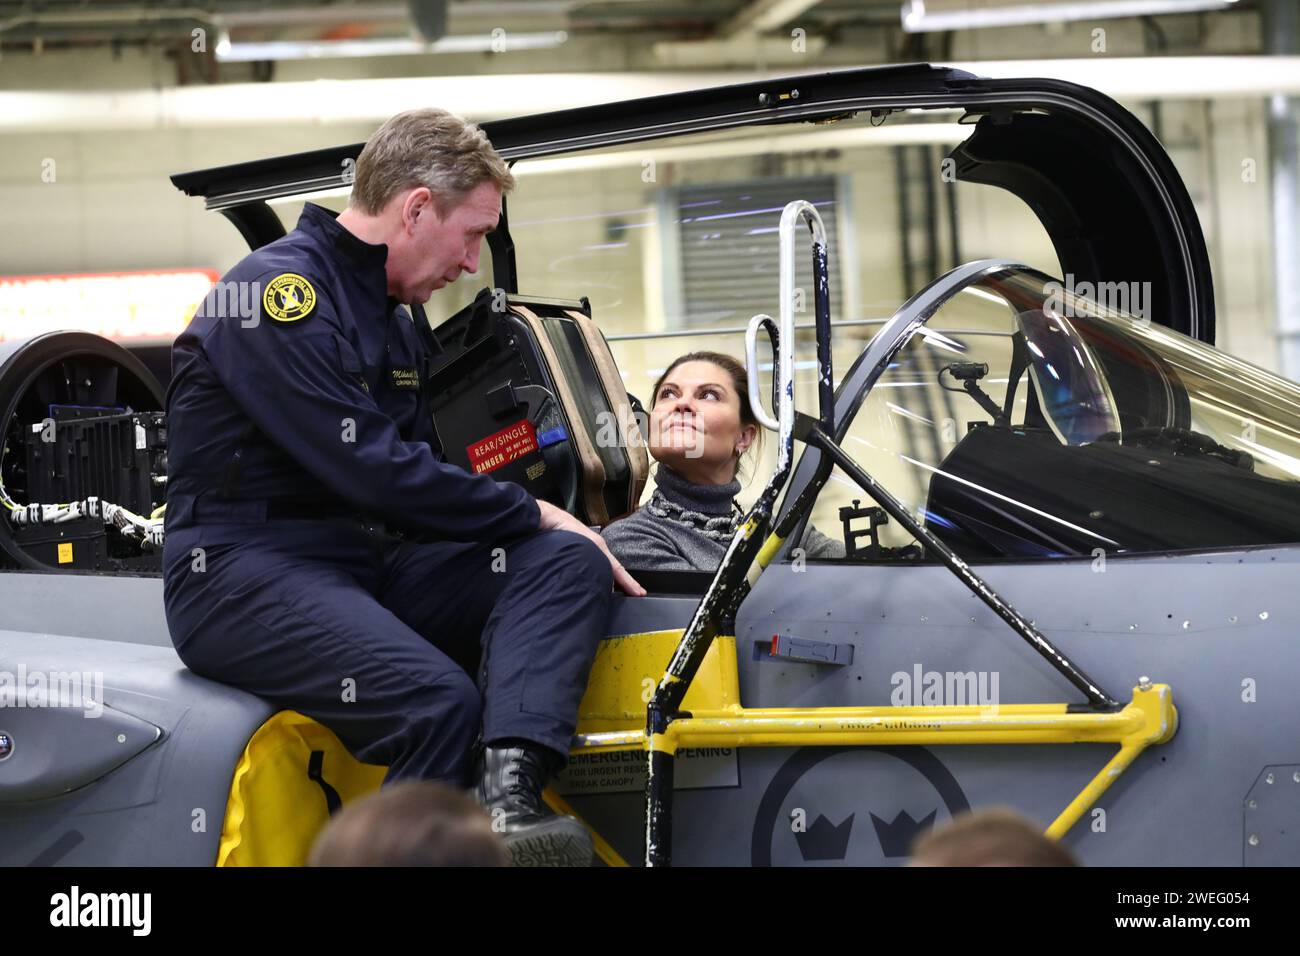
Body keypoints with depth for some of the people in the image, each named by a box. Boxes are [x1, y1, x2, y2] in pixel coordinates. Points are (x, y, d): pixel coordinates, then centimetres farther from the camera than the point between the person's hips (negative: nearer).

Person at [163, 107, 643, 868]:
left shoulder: (398, 317, 18)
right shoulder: (280, 292, -12)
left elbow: (424, 467, 19)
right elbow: (371, 470, -18)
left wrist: (531, 520, 1)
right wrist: (529, 514, -9)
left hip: (370, 563, 9)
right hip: (245, 571, -9)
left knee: (568, 562, -14)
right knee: (440, 698, -33)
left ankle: (509, 789, -36)